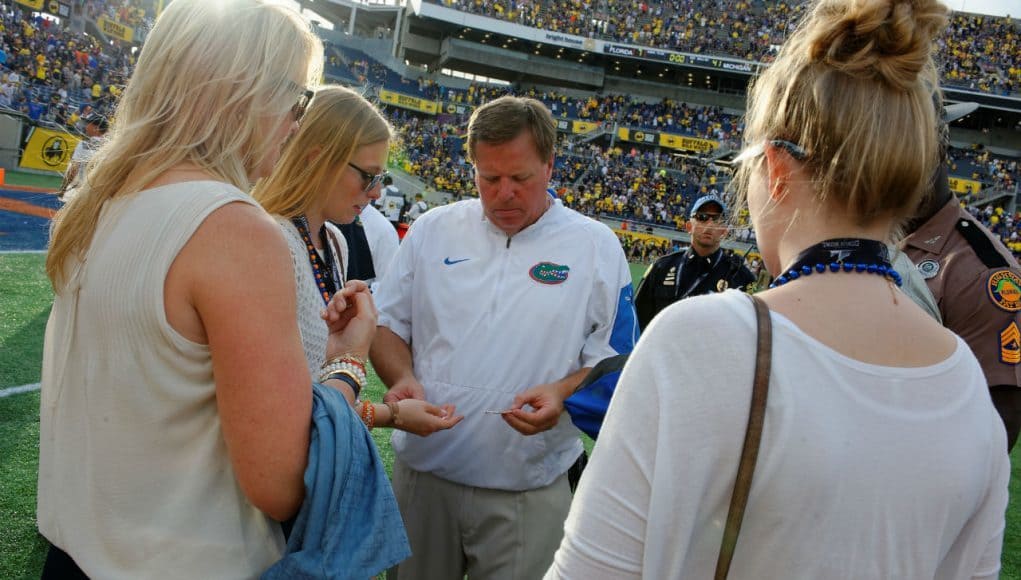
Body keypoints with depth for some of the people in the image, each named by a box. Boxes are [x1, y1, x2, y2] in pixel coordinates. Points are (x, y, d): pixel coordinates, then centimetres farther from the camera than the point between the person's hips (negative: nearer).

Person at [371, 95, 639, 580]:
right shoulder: (432, 230, 4)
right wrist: (403, 377, -11)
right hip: (422, 473, 3)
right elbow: (385, 324, 9)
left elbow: (613, 362, 0)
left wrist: (561, 393, -19)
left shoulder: (597, 246, -1)